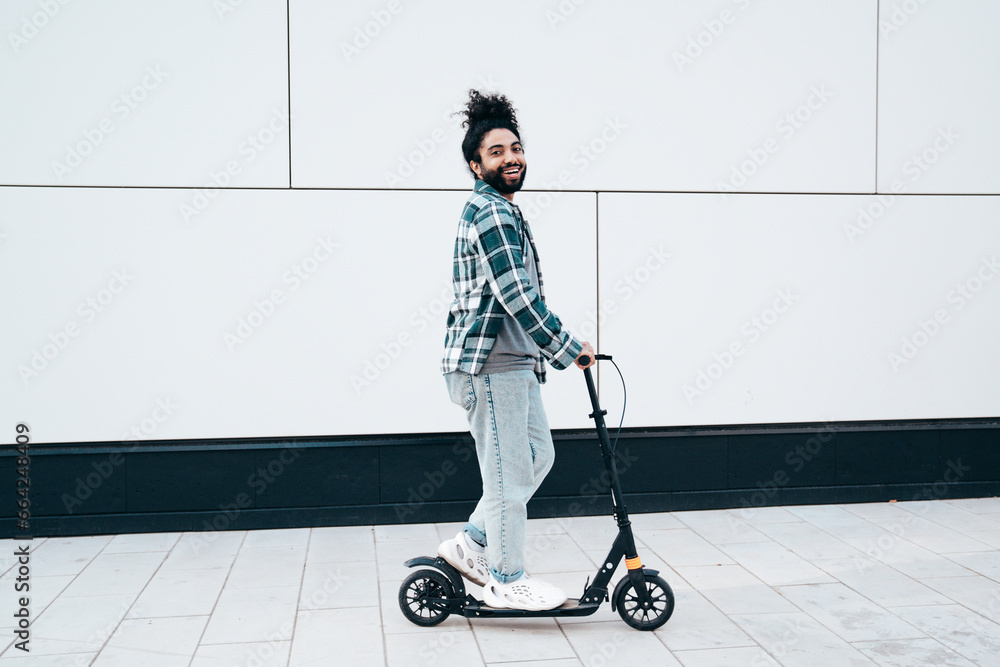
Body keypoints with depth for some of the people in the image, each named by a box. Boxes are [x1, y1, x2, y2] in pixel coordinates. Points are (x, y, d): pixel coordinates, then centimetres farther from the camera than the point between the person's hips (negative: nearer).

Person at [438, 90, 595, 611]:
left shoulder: (498, 209, 20)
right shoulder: (491, 212, -14)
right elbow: (516, 296, -22)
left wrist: (551, 348, 24)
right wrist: (569, 350, -15)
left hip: (513, 362, 11)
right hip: (492, 365, -11)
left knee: (537, 455, 17)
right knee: (509, 473, -1)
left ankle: (472, 544, 25)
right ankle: (507, 581, 13)